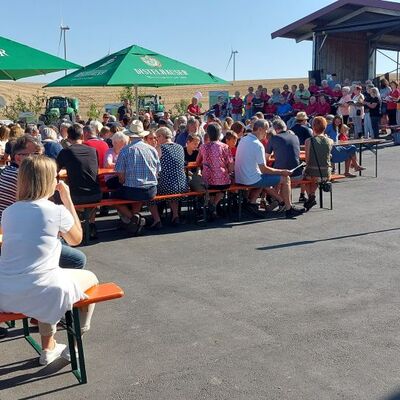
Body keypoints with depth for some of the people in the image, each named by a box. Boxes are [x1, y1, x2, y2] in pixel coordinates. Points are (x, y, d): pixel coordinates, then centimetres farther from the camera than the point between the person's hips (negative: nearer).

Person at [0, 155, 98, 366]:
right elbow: (76, 239, 10)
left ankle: (48, 348, 42)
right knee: (90, 278, 23)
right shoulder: (57, 211, -9)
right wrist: (68, 200, 10)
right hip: (41, 294, -5)